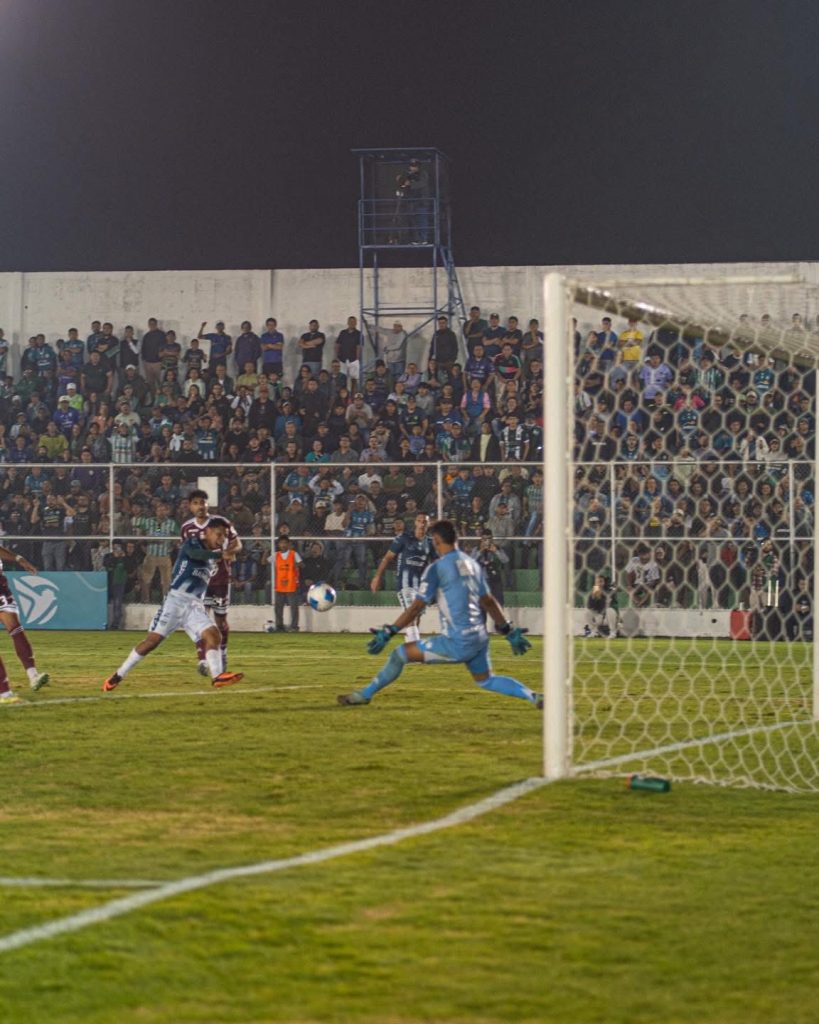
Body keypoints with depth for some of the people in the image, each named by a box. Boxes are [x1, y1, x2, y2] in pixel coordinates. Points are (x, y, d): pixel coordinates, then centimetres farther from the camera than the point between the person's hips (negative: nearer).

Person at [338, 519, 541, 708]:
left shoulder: (437, 568, -9)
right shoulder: (472, 564, 11)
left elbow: (417, 607, -12)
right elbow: (488, 601, 15)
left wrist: (388, 632, -9)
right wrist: (510, 630, 22)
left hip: (457, 643, -7)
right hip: (480, 638, 7)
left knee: (400, 654, 3)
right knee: (486, 680, 23)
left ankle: (364, 694, 10)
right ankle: (534, 697, 8)